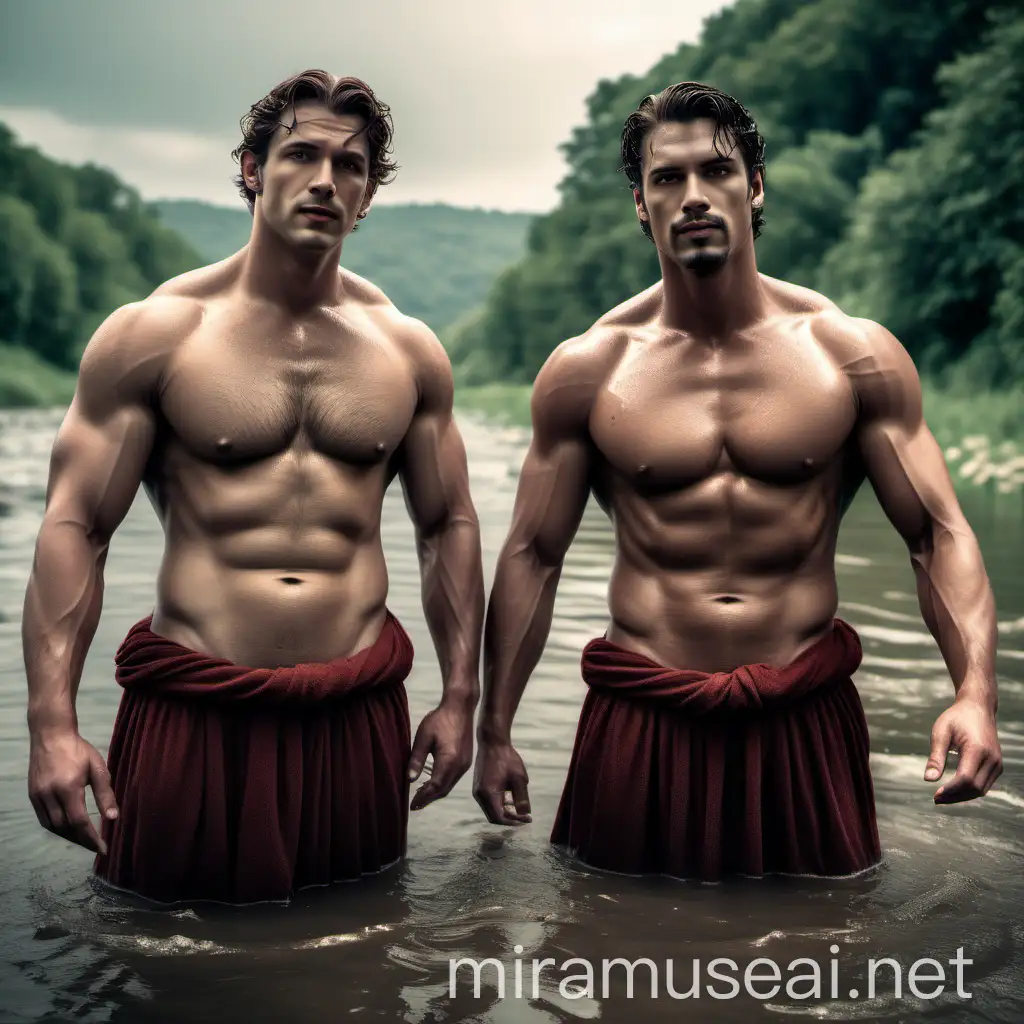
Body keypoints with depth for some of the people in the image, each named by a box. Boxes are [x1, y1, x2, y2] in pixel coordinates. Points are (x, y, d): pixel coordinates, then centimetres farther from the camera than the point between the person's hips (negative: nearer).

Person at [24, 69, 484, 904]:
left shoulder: (408, 349, 9)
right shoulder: (155, 333, -1)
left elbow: (449, 526, 15)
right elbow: (74, 528, -4)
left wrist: (460, 697, 9)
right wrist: (52, 721, -13)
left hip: (360, 719, 3)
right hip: (194, 715, -2)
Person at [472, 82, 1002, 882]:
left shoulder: (853, 355, -1)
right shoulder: (586, 371, 0)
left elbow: (939, 534, -1)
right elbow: (532, 556, 4)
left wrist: (975, 693, -17)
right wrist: (495, 732, 1)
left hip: (806, 722, 0)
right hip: (642, 724, 0)